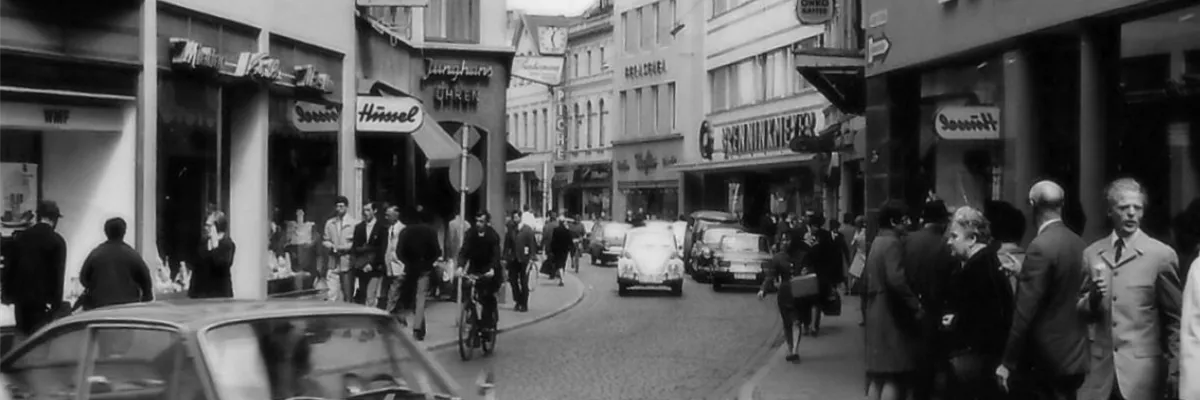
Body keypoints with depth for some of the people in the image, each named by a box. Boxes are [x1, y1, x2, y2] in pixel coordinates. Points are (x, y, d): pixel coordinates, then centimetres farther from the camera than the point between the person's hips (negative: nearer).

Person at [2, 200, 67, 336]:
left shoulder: (21, 236, 4)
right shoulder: (57, 241, -10)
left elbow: (10, 266, 8)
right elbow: (58, 274, -11)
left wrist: (8, 293, 14)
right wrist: (56, 303, -7)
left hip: (21, 296, 5)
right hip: (43, 299, -5)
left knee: (22, 337, 13)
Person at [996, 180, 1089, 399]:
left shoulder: (1041, 246, -18)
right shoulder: (1078, 243, 6)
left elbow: (1025, 311, -19)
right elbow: (1071, 299, 12)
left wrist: (1008, 362, -14)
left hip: (1046, 358, -8)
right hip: (1074, 354, 8)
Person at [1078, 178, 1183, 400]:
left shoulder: (1161, 254, -3)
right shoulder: (1091, 253, 8)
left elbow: (1174, 317, 3)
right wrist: (1092, 298, -8)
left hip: (1143, 371, -3)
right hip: (1100, 370, 3)